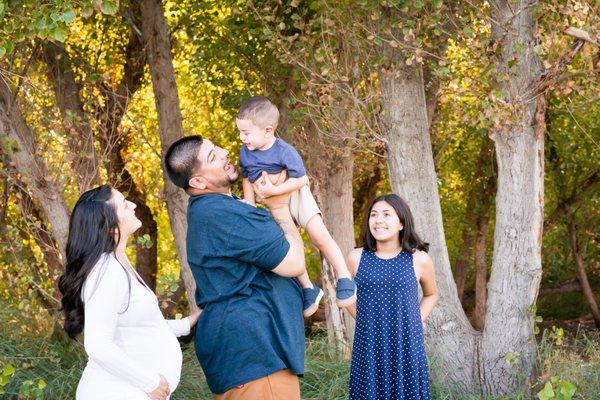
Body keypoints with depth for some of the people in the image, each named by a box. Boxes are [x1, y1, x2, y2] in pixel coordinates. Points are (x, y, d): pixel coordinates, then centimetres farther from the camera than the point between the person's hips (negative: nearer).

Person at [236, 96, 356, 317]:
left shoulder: (285, 152, -25)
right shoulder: (245, 153, -8)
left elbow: (301, 179, -24)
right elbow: (247, 178, 9)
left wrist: (274, 190, -30)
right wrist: (249, 205, 3)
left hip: (295, 195, -6)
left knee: (319, 235, -21)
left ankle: (344, 279, -13)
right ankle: (308, 288, 16)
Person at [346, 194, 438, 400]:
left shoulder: (419, 260, -1)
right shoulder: (356, 258, 1)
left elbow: (431, 294, 17)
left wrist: (415, 322, 5)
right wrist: (365, 319, 6)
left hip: (406, 346, -1)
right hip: (369, 346, 1)